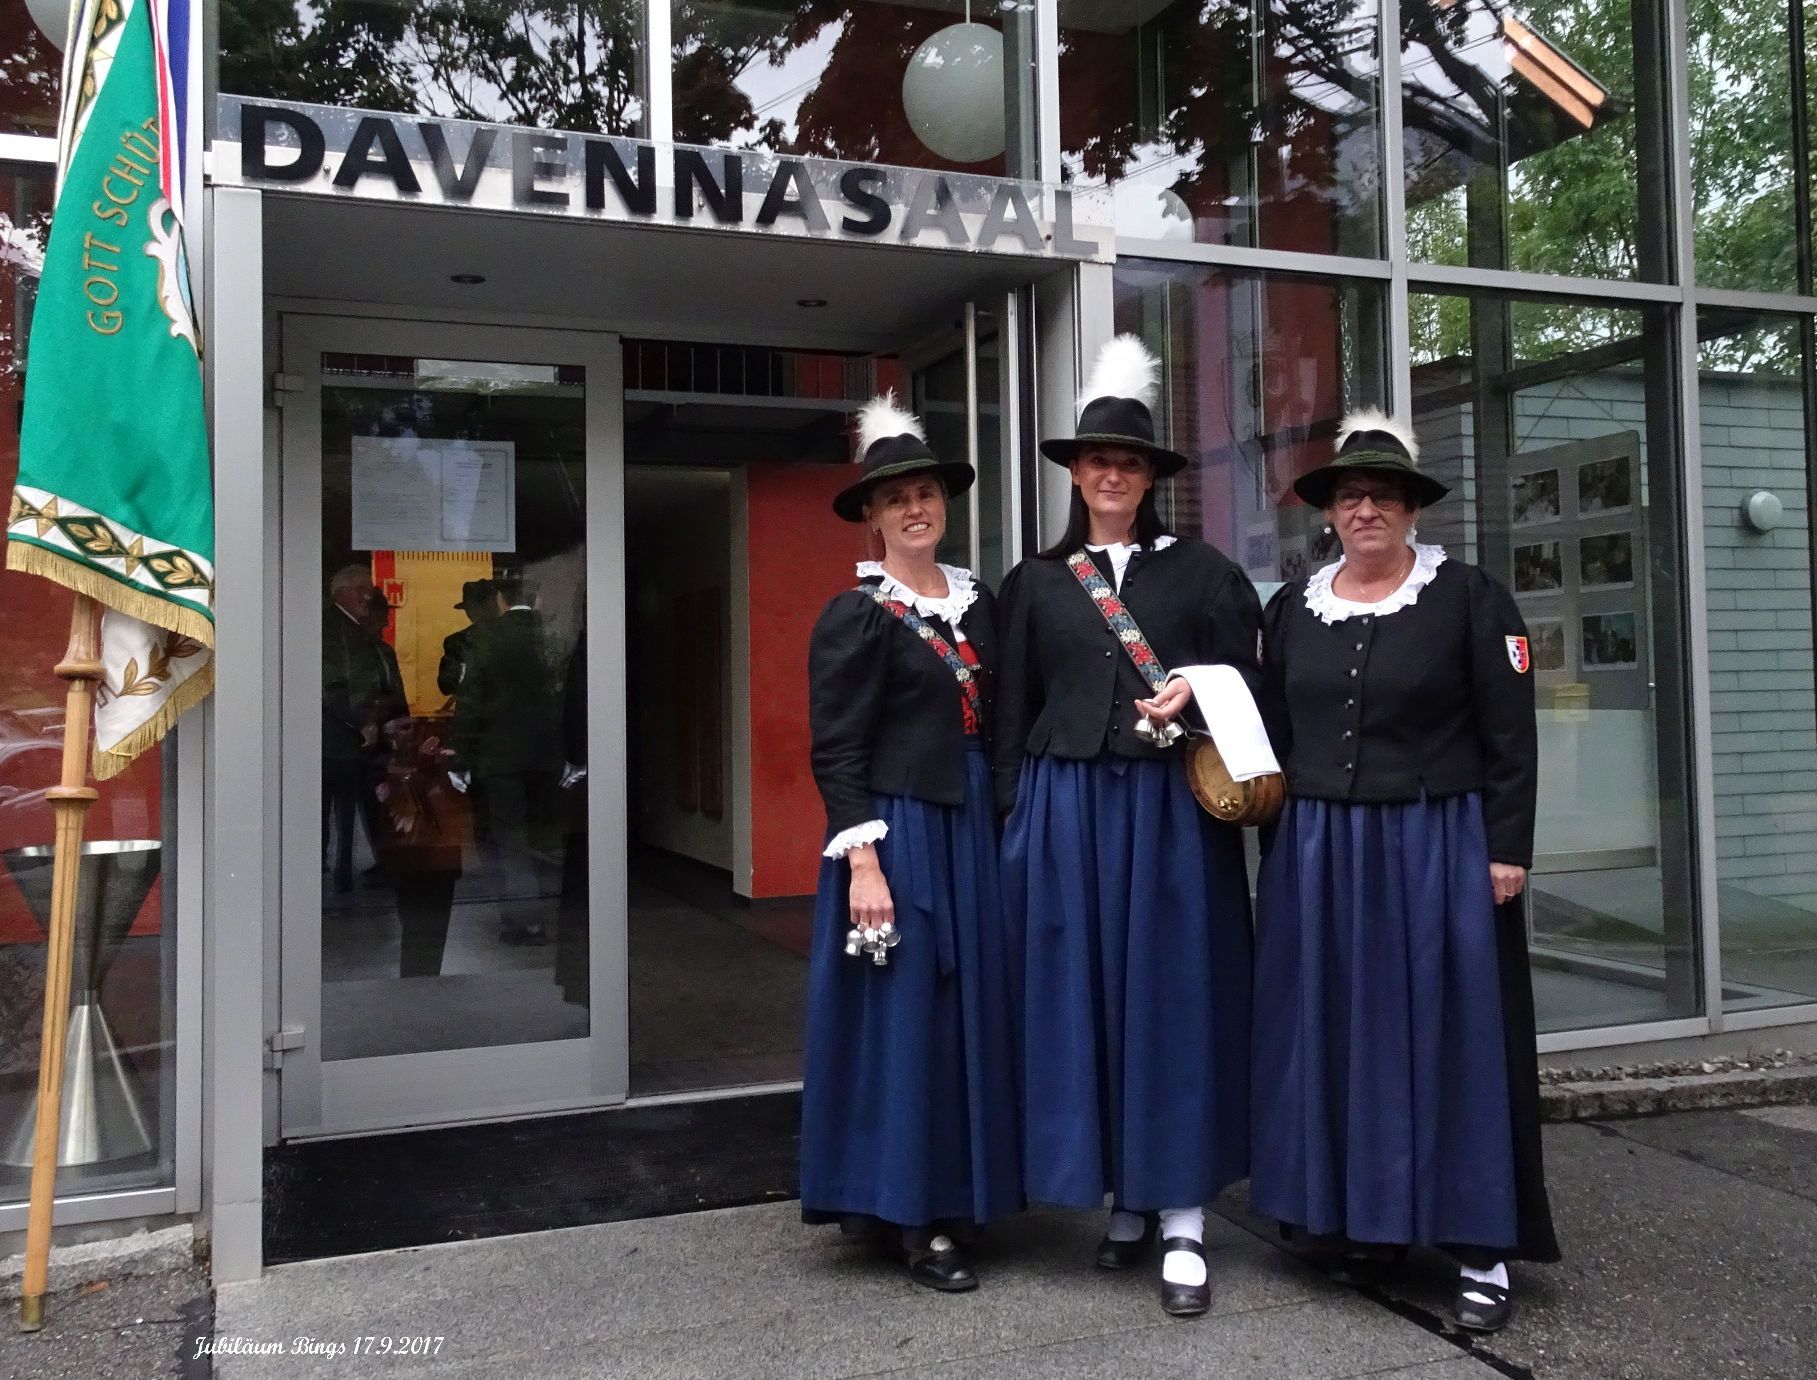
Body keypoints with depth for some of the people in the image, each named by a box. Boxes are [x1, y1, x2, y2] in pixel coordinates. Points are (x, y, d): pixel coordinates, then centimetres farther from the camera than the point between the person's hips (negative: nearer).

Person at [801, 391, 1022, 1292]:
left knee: (972, 1008, 12)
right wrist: (862, 860, -18)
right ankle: (907, 1217, 13)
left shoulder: (978, 602, 11)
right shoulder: (854, 617, -7)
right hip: (899, 834, -6)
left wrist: (1007, 827, 9)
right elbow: (836, 754, -11)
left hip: (973, 830, 7)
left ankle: (953, 1201, 26)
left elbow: (994, 725, 15)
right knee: (903, 1015, 1)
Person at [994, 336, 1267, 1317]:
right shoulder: (1036, 582, 10)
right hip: (1066, 805, 1)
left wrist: (1197, 693, -12)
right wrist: (1015, 820, 4)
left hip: (1171, 806, -1)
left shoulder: (1199, 570, 7)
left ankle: (1181, 1222, 9)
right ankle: (1124, 1201, 18)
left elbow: (1248, 682, 9)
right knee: (1083, 996, 4)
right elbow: (1013, 712, 9)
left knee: (1173, 996, 1)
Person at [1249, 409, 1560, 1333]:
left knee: (1452, 1036, 2)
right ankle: (1355, 1215, 25)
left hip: (1437, 846, -4)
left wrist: (1508, 849, -9)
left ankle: (1481, 1248, 12)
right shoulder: (1294, 605, 7)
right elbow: (1271, 725, 12)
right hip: (1318, 852, 4)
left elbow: (1511, 738, -5)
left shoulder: (1467, 596, -4)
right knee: (1337, 1035, 10)